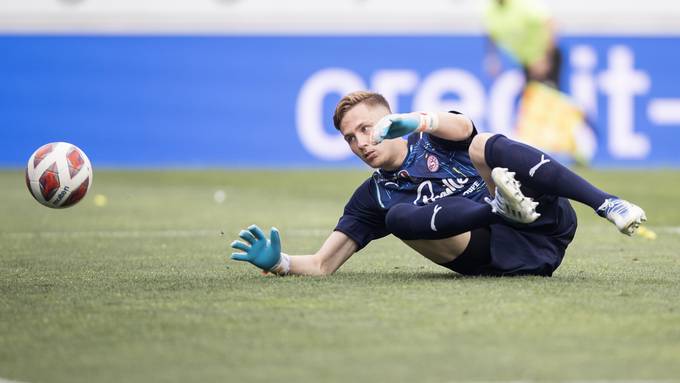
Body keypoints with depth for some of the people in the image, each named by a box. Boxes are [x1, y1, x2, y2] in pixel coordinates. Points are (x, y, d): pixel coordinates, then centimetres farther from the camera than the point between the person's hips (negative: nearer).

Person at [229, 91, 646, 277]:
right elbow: (322, 265, 11)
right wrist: (278, 261, -10)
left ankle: (609, 205, -35)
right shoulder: (373, 197, 16)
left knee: (486, 146, -25)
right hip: (500, 258, 1)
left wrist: (416, 121, -37)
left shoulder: (435, 139, 10)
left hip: (548, 229, -1)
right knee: (399, 216, -19)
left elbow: (462, 127, -16)